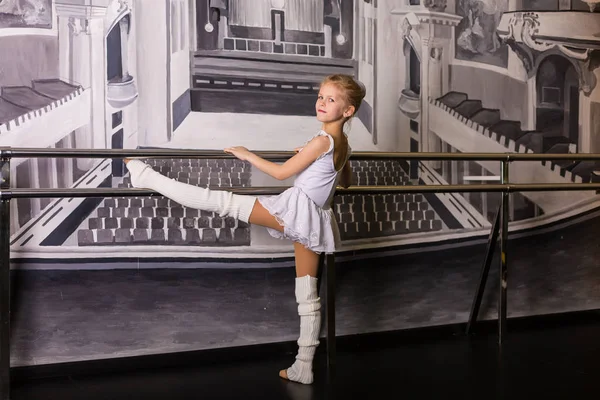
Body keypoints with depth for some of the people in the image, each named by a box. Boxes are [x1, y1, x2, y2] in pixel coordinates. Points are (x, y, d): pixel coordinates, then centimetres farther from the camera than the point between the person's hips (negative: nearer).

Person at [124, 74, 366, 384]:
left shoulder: (322, 140, -13)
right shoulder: (343, 144, 14)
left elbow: (281, 173, -9)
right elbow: (346, 182, 32)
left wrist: (247, 155, 3)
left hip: (296, 208, -8)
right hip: (317, 219, 8)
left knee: (222, 201, -9)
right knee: (308, 294, 10)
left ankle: (147, 177, -7)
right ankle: (303, 368, 16)